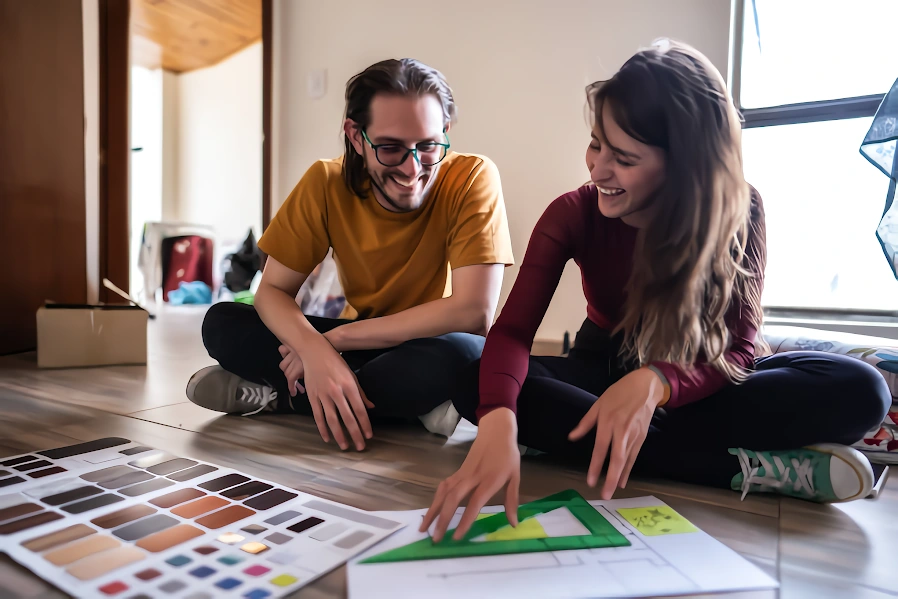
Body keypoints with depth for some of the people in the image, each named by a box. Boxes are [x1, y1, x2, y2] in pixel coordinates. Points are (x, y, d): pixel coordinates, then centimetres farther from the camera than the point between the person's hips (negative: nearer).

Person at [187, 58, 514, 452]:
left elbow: (474, 312, -27)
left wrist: (337, 337, -24)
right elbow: (272, 291, -9)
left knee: (458, 354, -38)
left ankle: (275, 394, -16)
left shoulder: (473, 179, -20)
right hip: (364, 344, 3)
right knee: (221, 323, -13)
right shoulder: (326, 183, -10)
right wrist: (314, 348, -32)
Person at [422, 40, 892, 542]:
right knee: (478, 386, -32)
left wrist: (655, 382, -44)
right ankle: (749, 468, -31)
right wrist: (498, 420, -48)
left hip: (697, 381, 0)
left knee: (859, 391, -27)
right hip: (604, 368, 1)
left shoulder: (740, 213, -16)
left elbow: (739, 347, -21)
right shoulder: (574, 214, -16)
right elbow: (513, 330, -27)